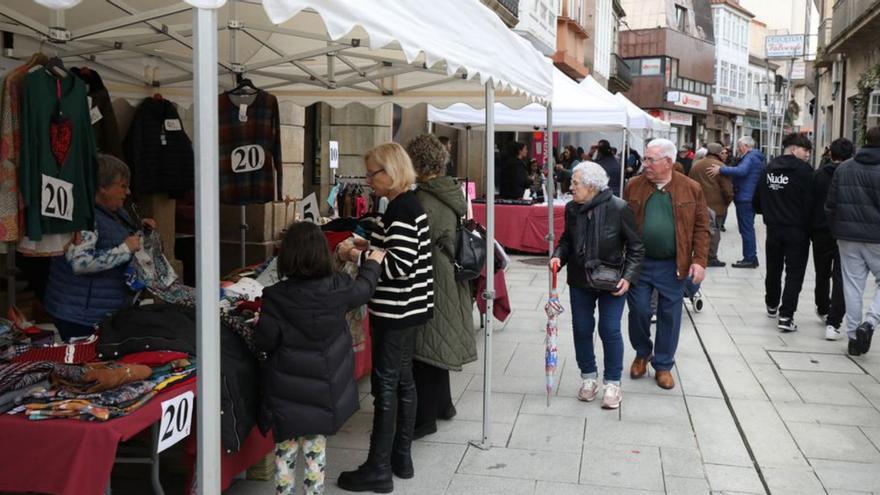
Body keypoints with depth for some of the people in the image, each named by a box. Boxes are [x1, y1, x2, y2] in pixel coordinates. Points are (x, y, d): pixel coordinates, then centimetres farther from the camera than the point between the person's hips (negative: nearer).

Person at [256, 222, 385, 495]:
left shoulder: (276, 298, -20)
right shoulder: (338, 288, -12)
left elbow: (263, 344, -13)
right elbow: (363, 288, 10)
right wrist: (372, 263, 30)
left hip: (286, 395, -2)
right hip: (324, 392, 3)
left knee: (285, 451, 13)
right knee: (316, 451, 16)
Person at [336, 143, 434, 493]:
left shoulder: (401, 208, -19)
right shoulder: (406, 204, 11)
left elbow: (400, 265, -24)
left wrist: (355, 255, -16)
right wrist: (367, 246, 10)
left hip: (396, 311, -10)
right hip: (406, 308, 10)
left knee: (385, 384, -3)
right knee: (402, 379, 15)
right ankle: (401, 457, 26)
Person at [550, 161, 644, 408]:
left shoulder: (619, 208, -17)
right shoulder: (572, 208, -5)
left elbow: (636, 247, -9)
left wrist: (628, 277, -17)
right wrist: (558, 256, -9)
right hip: (580, 280, 4)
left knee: (610, 330, -1)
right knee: (581, 328, 10)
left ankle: (612, 383, 16)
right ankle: (588, 376, 30)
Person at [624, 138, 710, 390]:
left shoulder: (691, 189, -3)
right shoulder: (634, 187, 1)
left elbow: (701, 228, -1)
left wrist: (699, 260, -9)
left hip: (673, 265, -1)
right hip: (639, 262, 1)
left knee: (669, 315, 7)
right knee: (638, 310, 5)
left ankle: (663, 365, 23)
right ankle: (642, 353, 31)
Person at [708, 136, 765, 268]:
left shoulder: (750, 157, -14)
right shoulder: (756, 158, 20)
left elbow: (741, 171, -32)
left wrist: (721, 170, -31)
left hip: (745, 199, -11)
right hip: (751, 199, 11)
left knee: (746, 229, -6)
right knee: (748, 229, 16)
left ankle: (749, 258, -4)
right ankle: (751, 257, 21)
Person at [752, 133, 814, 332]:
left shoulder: (769, 169, 4)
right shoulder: (804, 170, -13)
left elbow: (756, 202, 7)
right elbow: (809, 203, -15)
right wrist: (809, 228, -4)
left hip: (773, 228, 5)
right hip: (797, 230, -5)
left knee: (773, 269, 20)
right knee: (794, 273, 0)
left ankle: (772, 306, 37)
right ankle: (786, 316, -6)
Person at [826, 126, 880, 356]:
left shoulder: (843, 168, 4)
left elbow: (830, 205, 6)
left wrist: (836, 229, 15)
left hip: (847, 238, 4)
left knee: (852, 285, 9)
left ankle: (853, 336, 13)